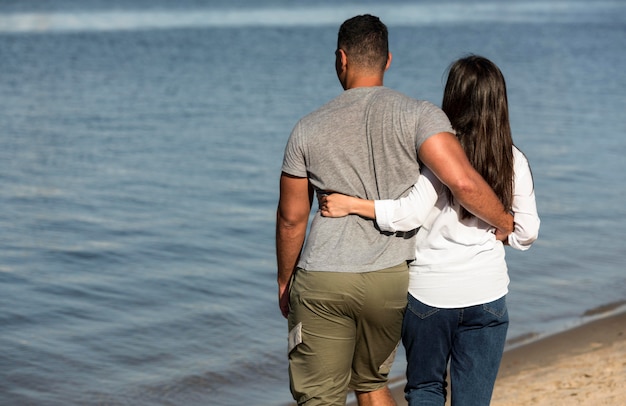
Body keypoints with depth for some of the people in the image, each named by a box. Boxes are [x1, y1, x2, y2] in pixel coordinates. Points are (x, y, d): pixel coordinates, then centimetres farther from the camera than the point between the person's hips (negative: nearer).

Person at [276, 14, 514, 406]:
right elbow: (463, 182, -20)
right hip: (389, 282, 1)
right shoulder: (419, 115, -6)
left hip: (321, 283, -1)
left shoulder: (309, 128, 1)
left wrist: (284, 282, 19)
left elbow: (291, 218, 6)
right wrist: (505, 222, -2)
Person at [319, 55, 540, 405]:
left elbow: (410, 214, -19)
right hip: (487, 295, 2)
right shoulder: (514, 160, 0)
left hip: (429, 293, -2)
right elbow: (527, 232, 2)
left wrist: (350, 204, -13)